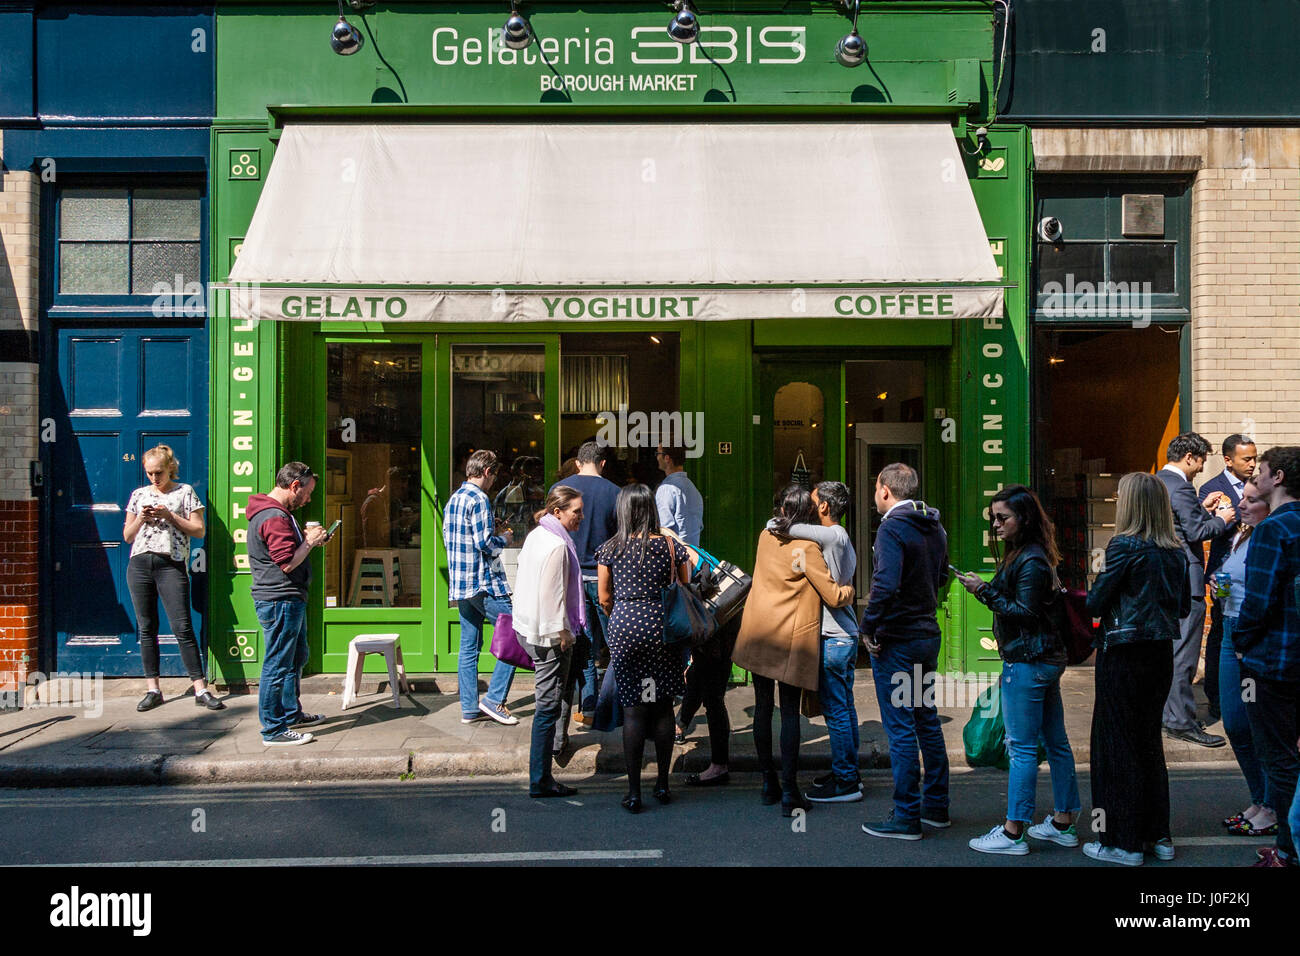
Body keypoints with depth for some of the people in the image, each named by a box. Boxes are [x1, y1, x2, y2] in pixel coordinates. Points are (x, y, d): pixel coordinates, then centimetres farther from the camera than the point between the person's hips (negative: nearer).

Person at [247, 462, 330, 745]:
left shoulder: (278, 513, 16)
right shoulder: (274, 517, -19)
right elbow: (288, 562, -24)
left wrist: (305, 539, 10)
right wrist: (309, 541, -11)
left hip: (290, 600, 12)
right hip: (280, 601, -12)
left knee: (296, 659, 22)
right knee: (278, 665, -4)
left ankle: (292, 713, 35)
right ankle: (273, 730, 4)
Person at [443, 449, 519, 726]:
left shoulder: (453, 500, 15)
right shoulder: (478, 499, -13)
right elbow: (485, 544, -19)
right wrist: (505, 539, 1)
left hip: (460, 585, 10)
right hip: (483, 584, -9)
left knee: (469, 647, 11)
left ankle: (469, 708, 15)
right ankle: (494, 699, -3)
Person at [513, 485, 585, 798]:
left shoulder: (535, 536, 11)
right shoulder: (557, 545, -19)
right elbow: (552, 595, -21)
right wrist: (563, 634, -14)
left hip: (529, 628, 10)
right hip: (549, 633, -10)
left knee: (548, 702, 21)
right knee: (548, 704, -3)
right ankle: (540, 781, 3)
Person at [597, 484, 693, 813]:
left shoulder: (610, 549, -1)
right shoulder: (670, 546, 0)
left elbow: (604, 597, 4)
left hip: (625, 627, -1)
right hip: (662, 627, 1)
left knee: (633, 710, 4)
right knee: (663, 706, 11)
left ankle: (634, 792, 7)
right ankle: (663, 784, 20)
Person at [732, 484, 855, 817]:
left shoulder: (765, 537, 4)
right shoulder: (807, 548, -12)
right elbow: (835, 597, -11)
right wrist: (850, 589, 8)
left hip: (758, 634, 5)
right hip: (791, 639, -5)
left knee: (763, 707, 12)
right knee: (790, 712, 1)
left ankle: (768, 783, 21)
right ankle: (789, 792, 2)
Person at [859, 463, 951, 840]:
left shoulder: (892, 528, -18)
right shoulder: (935, 528, 10)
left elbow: (886, 585, -29)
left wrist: (868, 628, -19)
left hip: (896, 640, -9)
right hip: (928, 635, 9)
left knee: (900, 729, -1)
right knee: (927, 720, 17)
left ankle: (906, 818, 6)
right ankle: (936, 807, 28)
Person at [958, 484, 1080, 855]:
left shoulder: (1030, 560, -16)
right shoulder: (1023, 554, 14)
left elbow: (1025, 613, -19)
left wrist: (985, 591, -19)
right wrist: (987, 590, 7)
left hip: (1028, 662, -11)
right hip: (1045, 658, 11)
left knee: (1022, 747, -5)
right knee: (1055, 742, 15)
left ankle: (1013, 832, 1)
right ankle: (1063, 823, 25)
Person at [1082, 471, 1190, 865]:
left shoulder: (1124, 546, -15)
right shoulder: (1176, 552, 5)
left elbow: (1095, 603, -13)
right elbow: (1183, 607, 12)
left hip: (1124, 655, -7)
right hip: (1161, 654, 7)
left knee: (1117, 743, 2)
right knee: (1149, 739, 18)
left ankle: (1123, 843, 9)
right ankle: (1158, 836, 25)